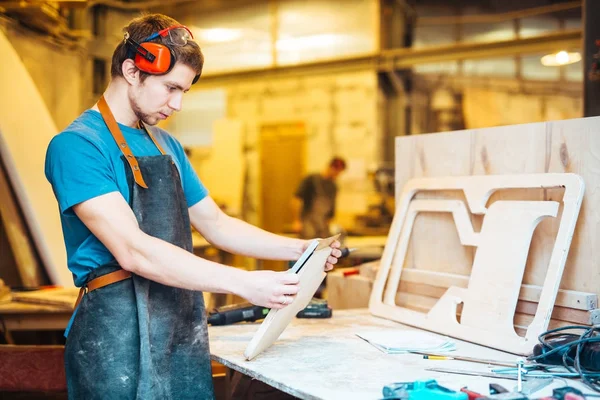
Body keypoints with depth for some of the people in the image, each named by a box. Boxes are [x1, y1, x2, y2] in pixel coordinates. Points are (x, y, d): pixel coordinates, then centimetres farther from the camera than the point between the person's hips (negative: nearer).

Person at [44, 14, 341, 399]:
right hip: (119, 335, -7)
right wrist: (244, 283, -25)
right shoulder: (76, 145, -12)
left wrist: (300, 249, 7)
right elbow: (132, 250, -22)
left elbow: (216, 225, 20)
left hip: (186, 327, 7)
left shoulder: (168, 146, 14)